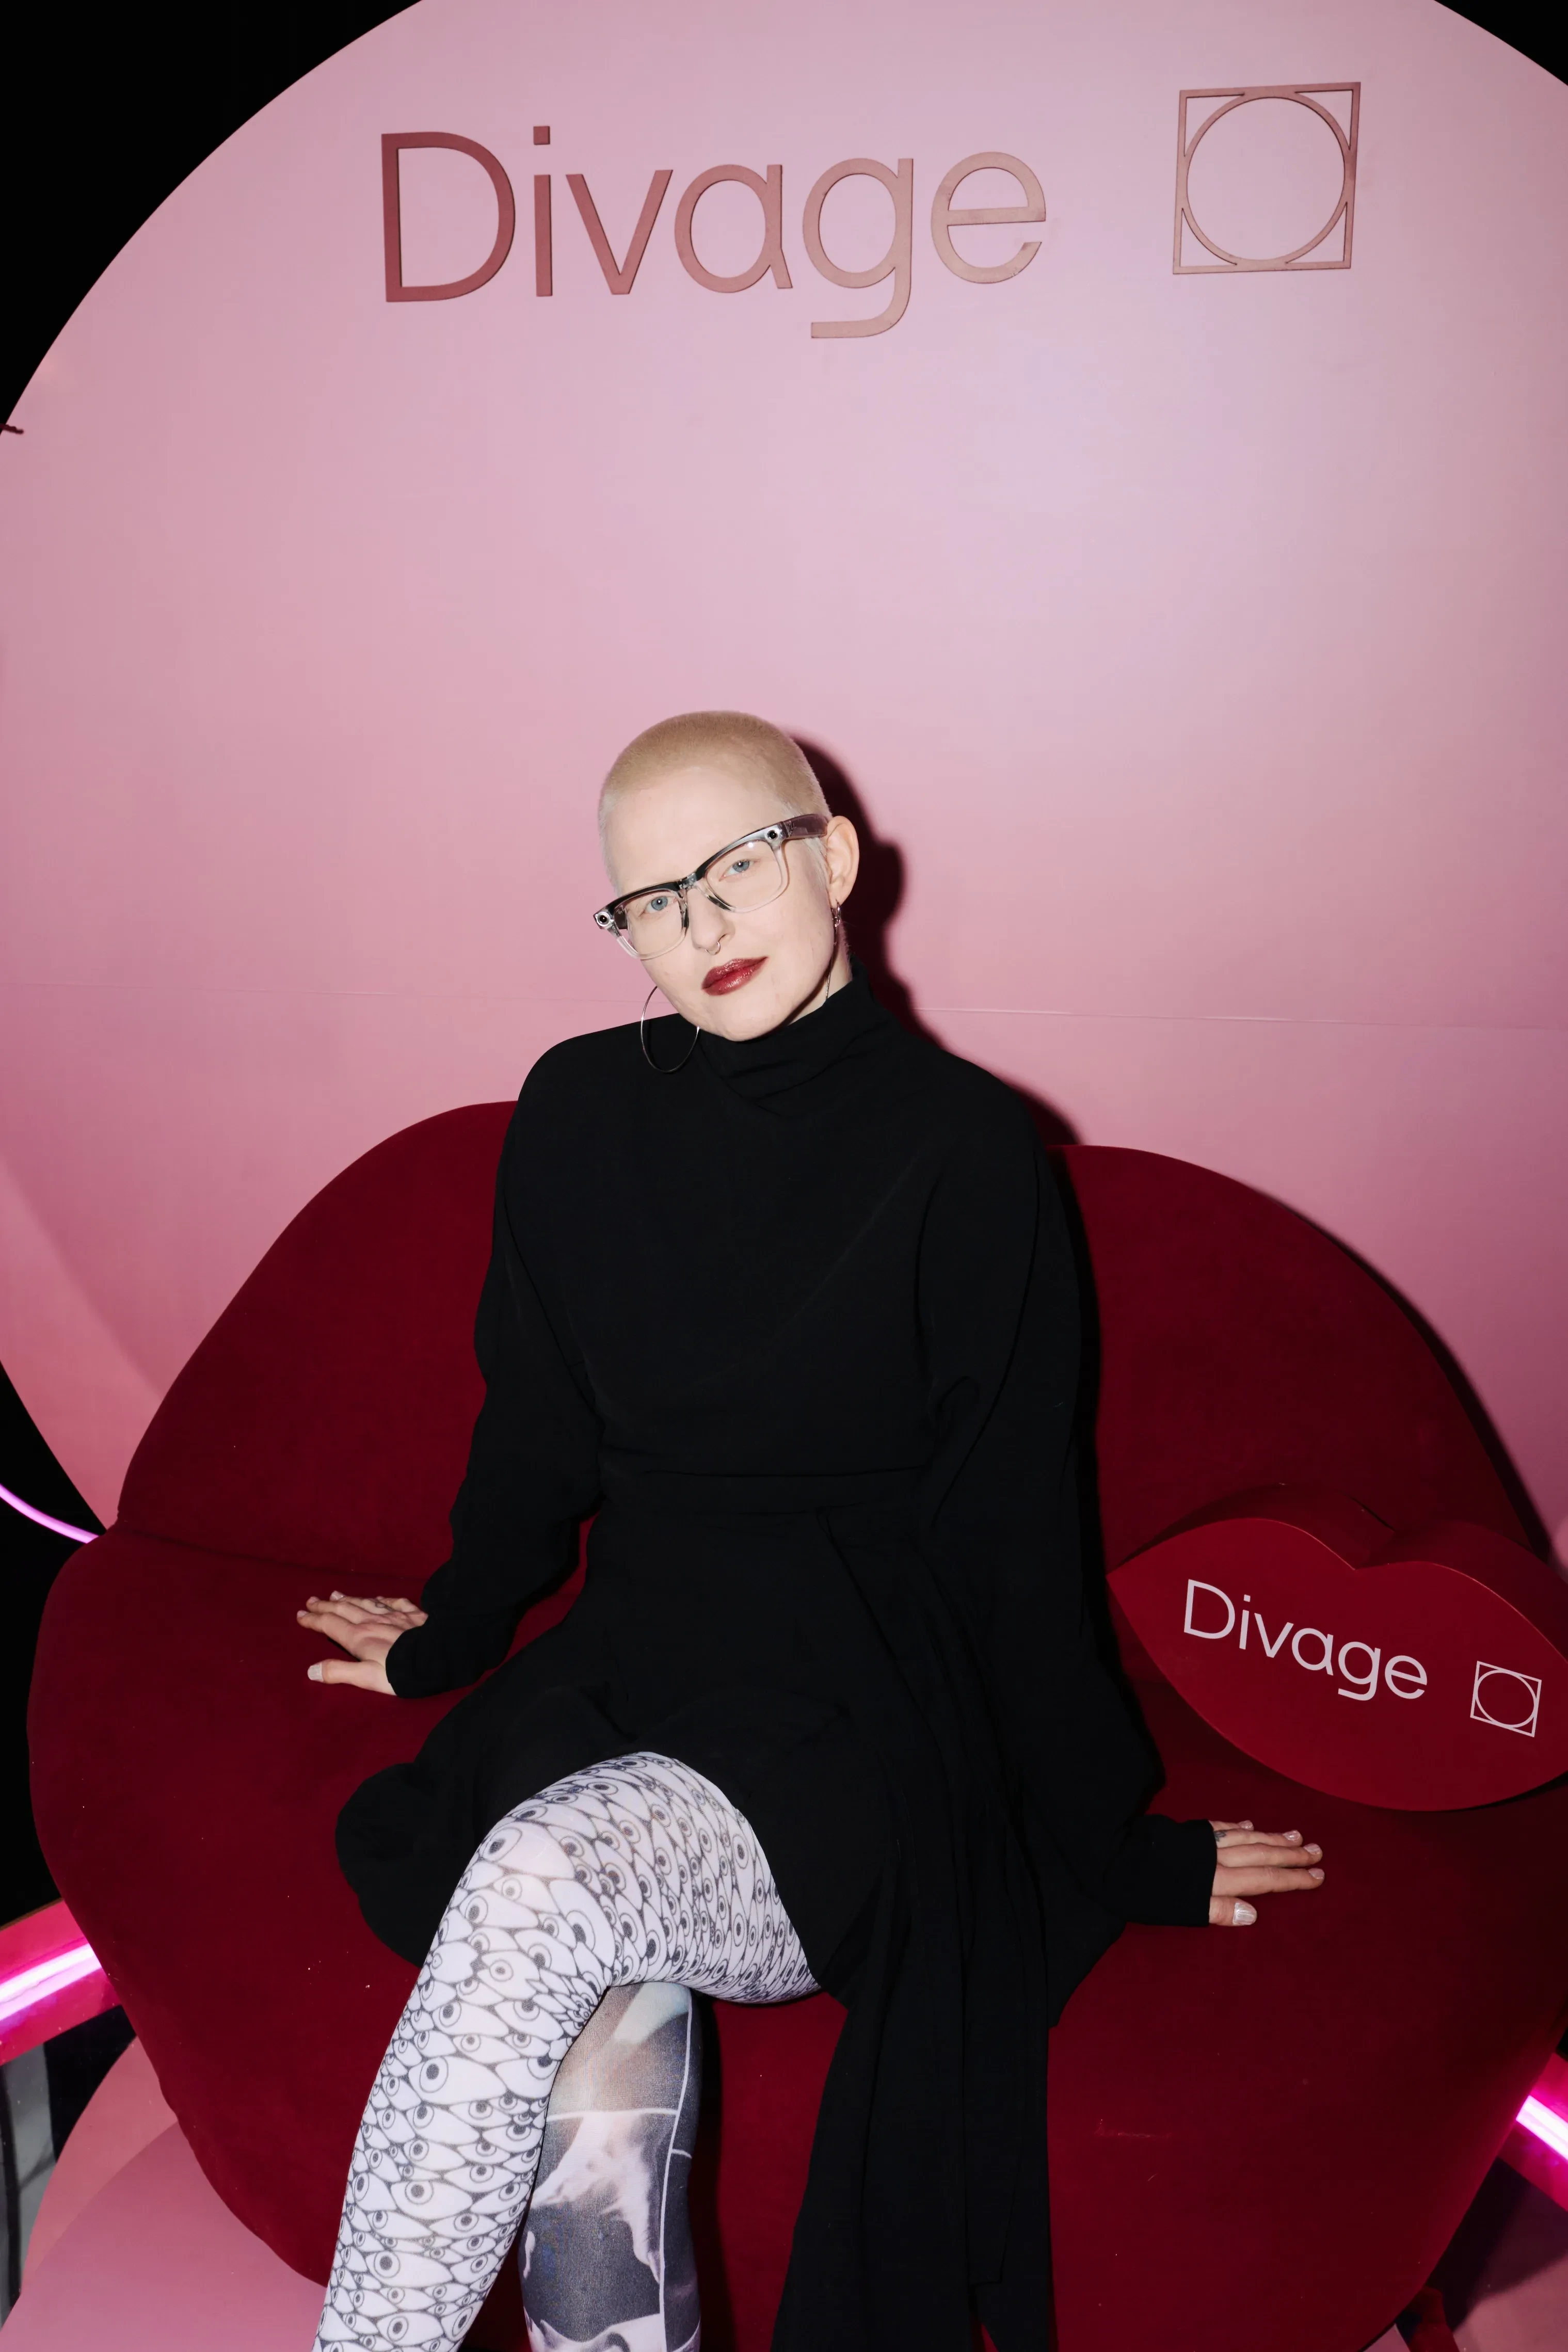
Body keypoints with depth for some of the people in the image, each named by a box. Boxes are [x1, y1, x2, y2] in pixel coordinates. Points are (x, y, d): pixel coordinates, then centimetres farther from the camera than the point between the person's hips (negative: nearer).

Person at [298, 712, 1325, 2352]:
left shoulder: (961, 1149, -6)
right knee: (600, 2106, -26)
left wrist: (1112, 1841, -1)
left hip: (856, 1718, -3)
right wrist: (450, 1637, 26)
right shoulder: (579, 1115, 4)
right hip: (626, 1665, 4)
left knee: (542, 1882, -30)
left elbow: (1012, 1518, -4)